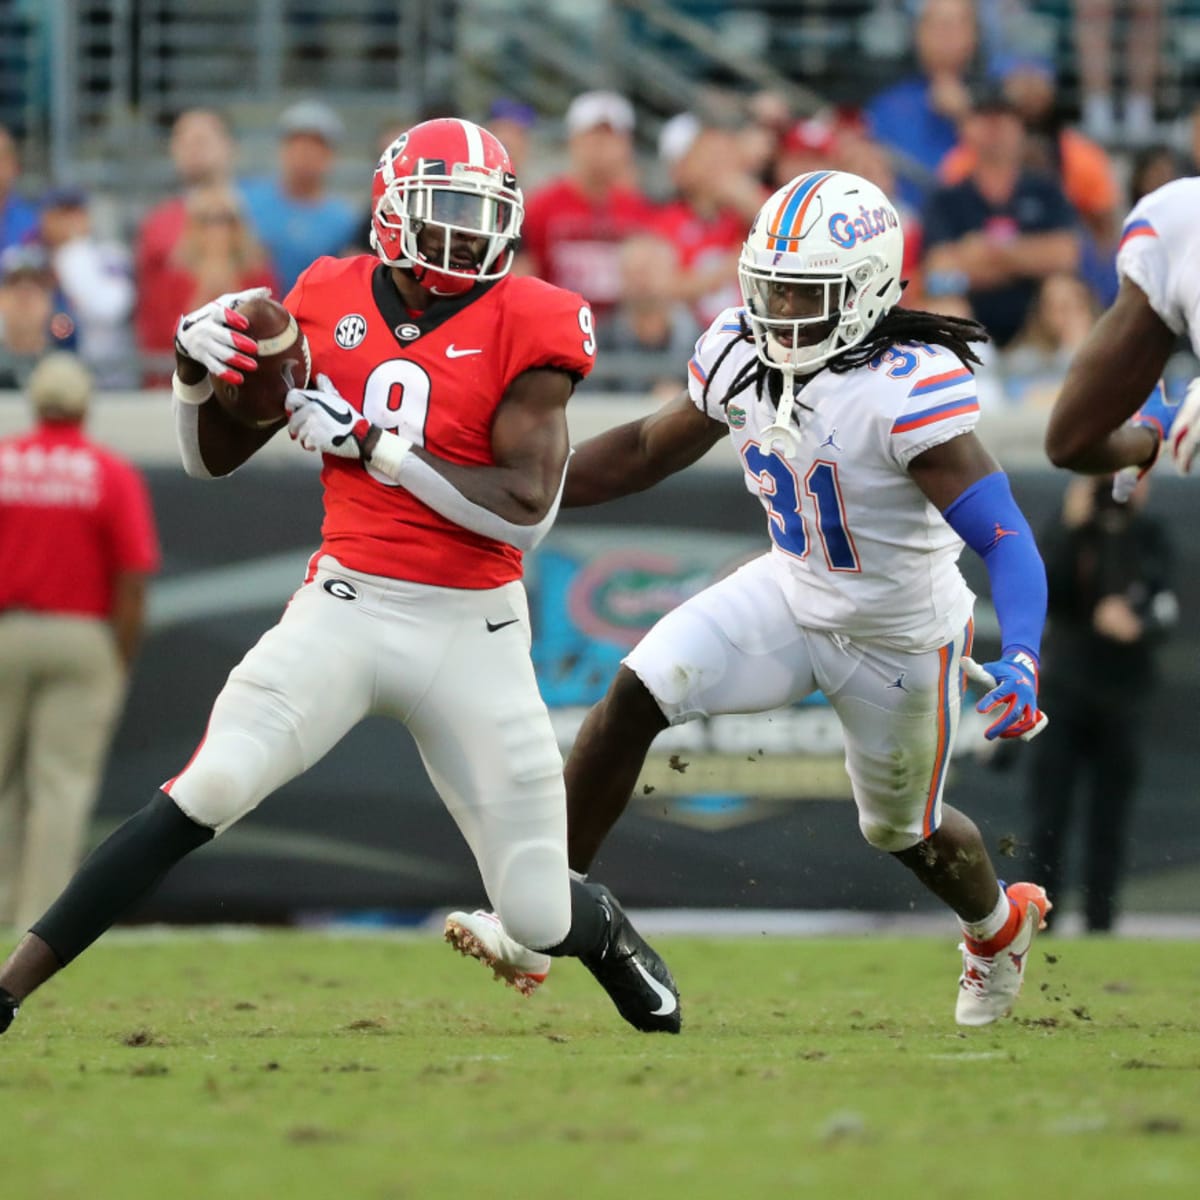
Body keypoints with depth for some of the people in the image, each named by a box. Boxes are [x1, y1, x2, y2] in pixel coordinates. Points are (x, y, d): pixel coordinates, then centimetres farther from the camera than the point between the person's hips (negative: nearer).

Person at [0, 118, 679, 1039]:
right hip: (347, 608, 1)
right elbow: (213, 457, 13)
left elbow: (526, 506, -16)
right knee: (206, 794, -21)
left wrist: (370, 442, -18)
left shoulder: (525, 326, -6)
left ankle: (607, 932, 40)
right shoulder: (328, 304, 4)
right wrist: (197, 372, -8)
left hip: (473, 630, -1)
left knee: (537, 916, 1)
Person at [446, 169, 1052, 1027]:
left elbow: (1005, 538, -36)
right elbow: (649, 451, 5)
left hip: (898, 637, -5)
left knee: (903, 831, 17)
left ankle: (999, 925, 52)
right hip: (792, 594, 5)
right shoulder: (744, 358, -13)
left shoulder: (911, 389, -33)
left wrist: (1021, 660, -52)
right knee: (634, 697, -14)